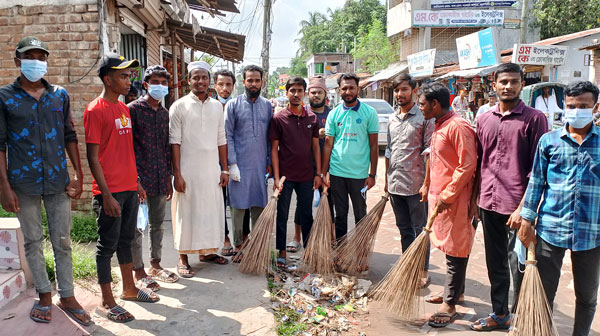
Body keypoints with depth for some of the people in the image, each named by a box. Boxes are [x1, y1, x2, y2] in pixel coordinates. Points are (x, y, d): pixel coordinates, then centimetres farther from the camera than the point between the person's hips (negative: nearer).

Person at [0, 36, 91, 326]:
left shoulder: (60, 95, 7)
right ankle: (44, 295, 24)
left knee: (62, 241, 8)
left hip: (58, 181, 2)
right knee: (32, 241, 10)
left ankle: (67, 296, 20)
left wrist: (78, 174, 3)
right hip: (23, 183, -1)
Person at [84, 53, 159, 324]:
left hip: (129, 188, 8)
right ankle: (108, 301, 17)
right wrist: (106, 195, -17)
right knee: (107, 245, 4)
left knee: (126, 240, 18)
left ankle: (129, 289, 32)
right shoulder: (95, 110, -12)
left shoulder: (123, 109, 12)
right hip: (110, 192, -8)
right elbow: (93, 157, -14)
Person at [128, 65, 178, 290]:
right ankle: (139, 272, 15)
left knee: (157, 224, 16)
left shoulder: (164, 113, 13)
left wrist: (168, 178, 14)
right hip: (140, 178, -6)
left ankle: (155, 265, 30)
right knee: (137, 227, 3)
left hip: (160, 178, 6)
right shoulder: (133, 109, -7)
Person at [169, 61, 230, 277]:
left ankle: (208, 251, 27)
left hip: (212, 169, 4)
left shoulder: (217, 106, 10)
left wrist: (225, 170, 8)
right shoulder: (179, 106, -3)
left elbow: (221, 140, 11)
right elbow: (175, 142, -7)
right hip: (188, 170, -4)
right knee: (187, 212, 3)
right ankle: (183, 259, 15)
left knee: (212, 210, 11)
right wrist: (177, 174, -12)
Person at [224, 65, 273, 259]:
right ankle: (238, 246, 15)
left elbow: (270, 137, 11)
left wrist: (270, 162, 7)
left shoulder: (267, 106, 9)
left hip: (260, 165, 3)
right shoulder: (233, 105, -1)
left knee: (259, 205, 9)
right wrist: (232, 163, -10)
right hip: (240, 164, -3)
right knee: (238, 206, 2)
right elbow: (228, 136, -4)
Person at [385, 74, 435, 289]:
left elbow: (429, 153, -11)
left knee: (420, 229, 5)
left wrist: (427, 183, -16)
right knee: (404, 229, 16)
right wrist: (387, 179, 16)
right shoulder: (392, 119, 12)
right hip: (395, 184, 6)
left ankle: (423, 270, 17)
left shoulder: (424, 117, -7)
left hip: (415, 184, -6)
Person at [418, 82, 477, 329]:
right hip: (439, 197, 9)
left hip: (454, 200, -9)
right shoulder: (439, 126, 13)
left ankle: (450, 305, 11)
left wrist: (447, 195, -19)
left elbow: (468, 165, -21)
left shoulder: (458, 126, -17)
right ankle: (456, 290, 34)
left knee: (455, 252, 1)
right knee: (448, 247, 18)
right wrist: (429, 187, 19)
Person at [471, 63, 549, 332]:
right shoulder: (484, 119, 10)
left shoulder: (534, 118, -6)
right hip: (488, 204, 5)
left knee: (518, 267, 3)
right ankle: (499, 314, 32)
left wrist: (524, 207, -15)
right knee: (495, 264, 16)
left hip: (517, 208, -5)